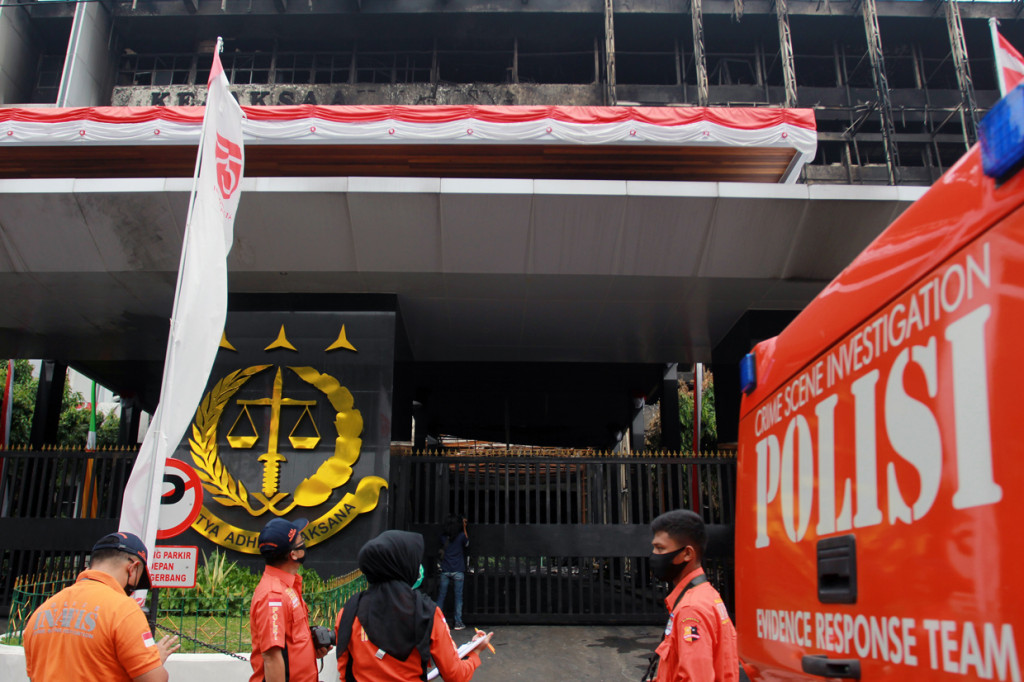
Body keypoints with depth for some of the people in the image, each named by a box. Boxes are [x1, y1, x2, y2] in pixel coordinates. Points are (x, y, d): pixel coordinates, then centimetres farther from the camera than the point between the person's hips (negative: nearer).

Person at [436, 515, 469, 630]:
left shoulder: (444, 537, 1)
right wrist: (464, 527, 17)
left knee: (441, 596, 10)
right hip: (458, 571, -2)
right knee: (458, 596, 2)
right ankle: (458, 622, 2)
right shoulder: (461, 536, -7)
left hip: (445, 571, 2)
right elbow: (467, 543, 14)